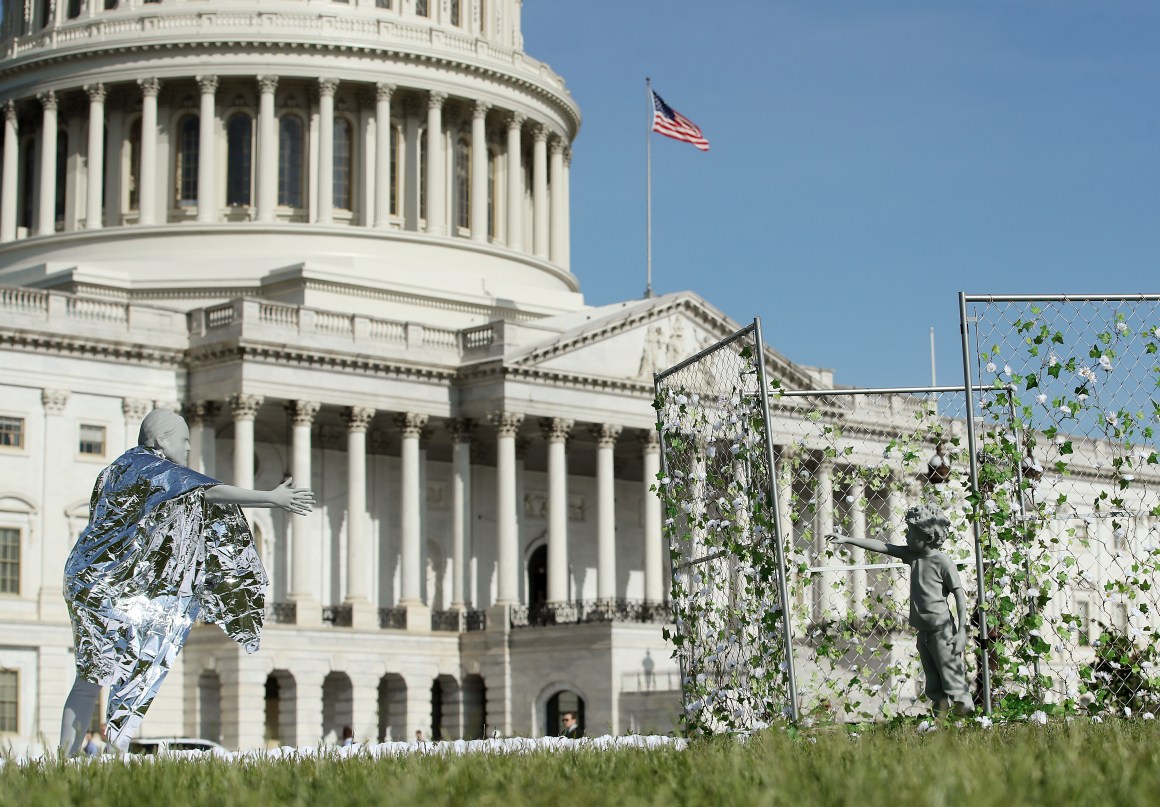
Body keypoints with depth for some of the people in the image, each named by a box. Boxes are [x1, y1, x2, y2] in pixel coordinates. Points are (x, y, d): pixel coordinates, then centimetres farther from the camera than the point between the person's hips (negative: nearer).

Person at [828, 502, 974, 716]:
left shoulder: (943, 562, -13)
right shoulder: (912, 555, 6)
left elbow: (960, 596, -12)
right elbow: (881, 547, 9)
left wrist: (962, 631, -15)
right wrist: (847, 540, 7)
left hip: (942, 631, -8)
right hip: (923, 631, 8)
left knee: (954, 683, -7)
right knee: (934, 688, 11)